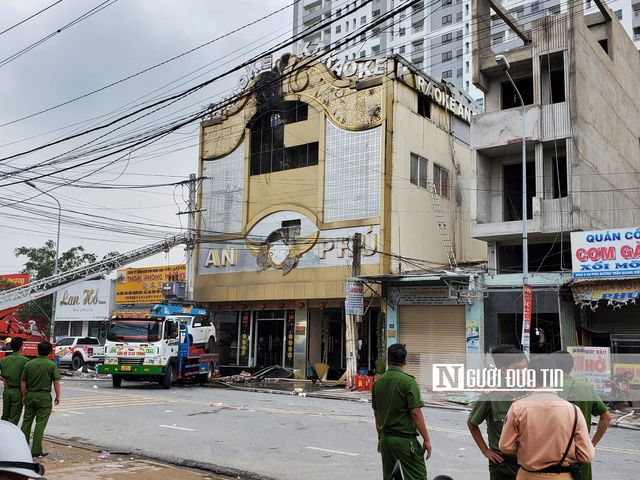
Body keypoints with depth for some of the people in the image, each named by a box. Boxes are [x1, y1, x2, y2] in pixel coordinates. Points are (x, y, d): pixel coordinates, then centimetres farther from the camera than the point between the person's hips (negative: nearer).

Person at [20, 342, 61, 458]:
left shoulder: (29, 364, 3)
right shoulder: (52, 365, -8)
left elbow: (22, 382, 6)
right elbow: (56, 382, -8)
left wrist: (24, 395, 17)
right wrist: (58, 396, 3)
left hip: (30, 395, 4)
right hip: (44, 396, -4)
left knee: (27, 421, 14)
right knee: (40, 423, 0)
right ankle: (36, 450, 2)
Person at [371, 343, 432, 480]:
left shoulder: (378, 382, 6)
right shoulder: (408, 381, -14)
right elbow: (415, 413, -17)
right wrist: (426, 439, -9)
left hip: (386, 438, 7)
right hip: (405, 439, -7)